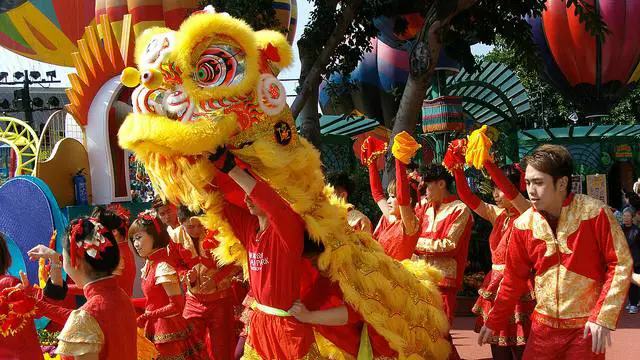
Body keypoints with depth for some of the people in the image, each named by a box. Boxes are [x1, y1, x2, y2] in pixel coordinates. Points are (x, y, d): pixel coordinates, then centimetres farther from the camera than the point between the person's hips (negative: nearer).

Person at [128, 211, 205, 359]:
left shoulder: (162, 268, -18)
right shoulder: (150, 265, 9)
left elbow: (176, 305, -22)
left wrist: (147, 317, -23)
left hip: (167, 333, -8)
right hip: (156, 331, 9)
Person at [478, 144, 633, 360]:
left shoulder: (595, 213, -13)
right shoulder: (524, 224, 0)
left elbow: (620, 264, -10)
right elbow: (514, 278, 9)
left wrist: (603, 317, -16)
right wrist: (494, 322, 10)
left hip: (586, 328, -4)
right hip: (543, 326, 4)